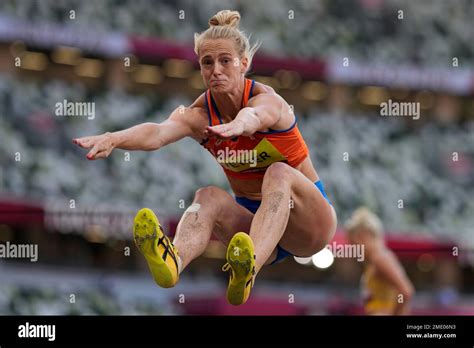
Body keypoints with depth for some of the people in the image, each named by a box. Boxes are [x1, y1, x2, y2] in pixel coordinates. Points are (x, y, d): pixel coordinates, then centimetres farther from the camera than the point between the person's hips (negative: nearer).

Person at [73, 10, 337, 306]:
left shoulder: (267, 99, -17)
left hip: (307, 220, -3)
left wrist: (239, 125, -70)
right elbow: (159, 132, -30)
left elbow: (255, 115, -45)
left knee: (279, 174, -34)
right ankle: (174, 260, -61)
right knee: (210, 196, -28)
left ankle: (248, 269, -61)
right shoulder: (201, 114, -7)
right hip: (254, 219, 3)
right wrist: (114, 139, -53)